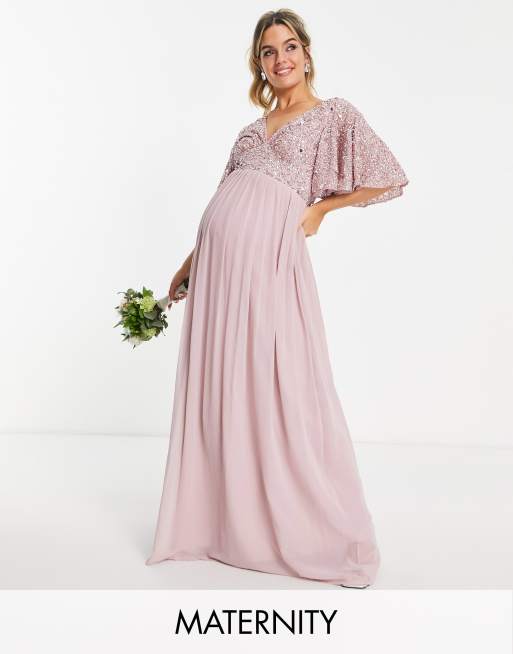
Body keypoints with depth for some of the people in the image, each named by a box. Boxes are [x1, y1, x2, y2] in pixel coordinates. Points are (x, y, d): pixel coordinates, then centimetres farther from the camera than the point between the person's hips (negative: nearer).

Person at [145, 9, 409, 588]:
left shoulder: (335, 115, 9)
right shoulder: (251, 131, 24)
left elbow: (391, 179, 2)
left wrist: (321, 206, 3)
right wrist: (189, 264, 21)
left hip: (270, 259, -6)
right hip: (218, 261, 6)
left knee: (281, 391, -6)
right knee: (221, 390, 7)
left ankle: (328, 534, 8)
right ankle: (230, 519, 23)